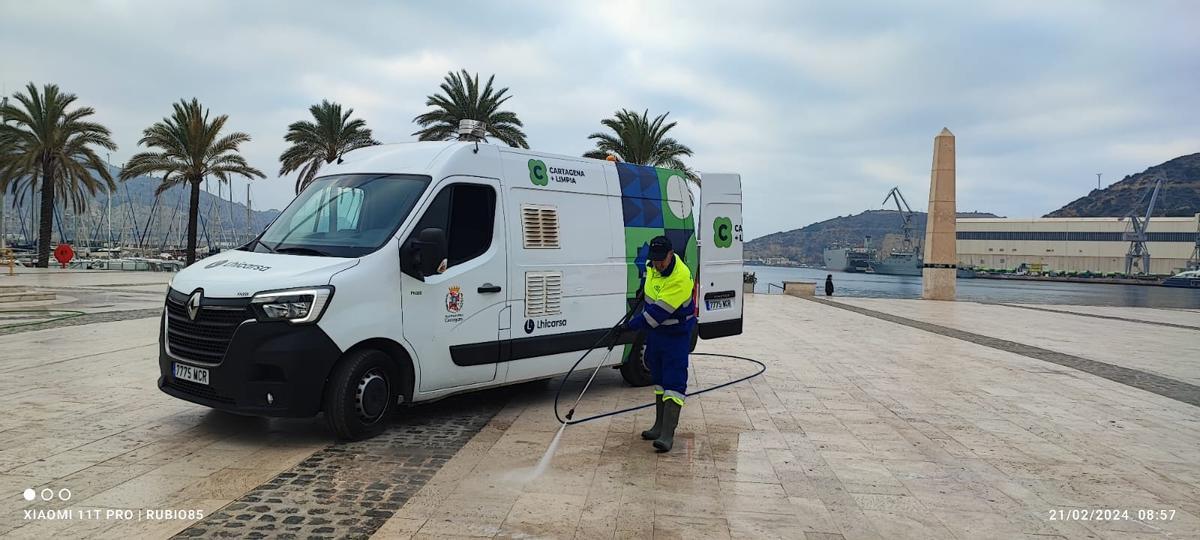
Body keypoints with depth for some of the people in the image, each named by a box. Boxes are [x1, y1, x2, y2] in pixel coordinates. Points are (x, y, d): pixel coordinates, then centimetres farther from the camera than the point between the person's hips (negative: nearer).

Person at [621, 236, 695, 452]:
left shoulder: (681, 279, -29)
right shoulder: (653, 264, -4)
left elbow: (659, 312, -31)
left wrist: (632, 325, -28)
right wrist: (644, 288, 18)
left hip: (676, 335, -8)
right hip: (655, 331, 9)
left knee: (674, 383, -11)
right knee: (659, 379, 15)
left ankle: (667, 434, -13)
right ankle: (660, 426, 25)